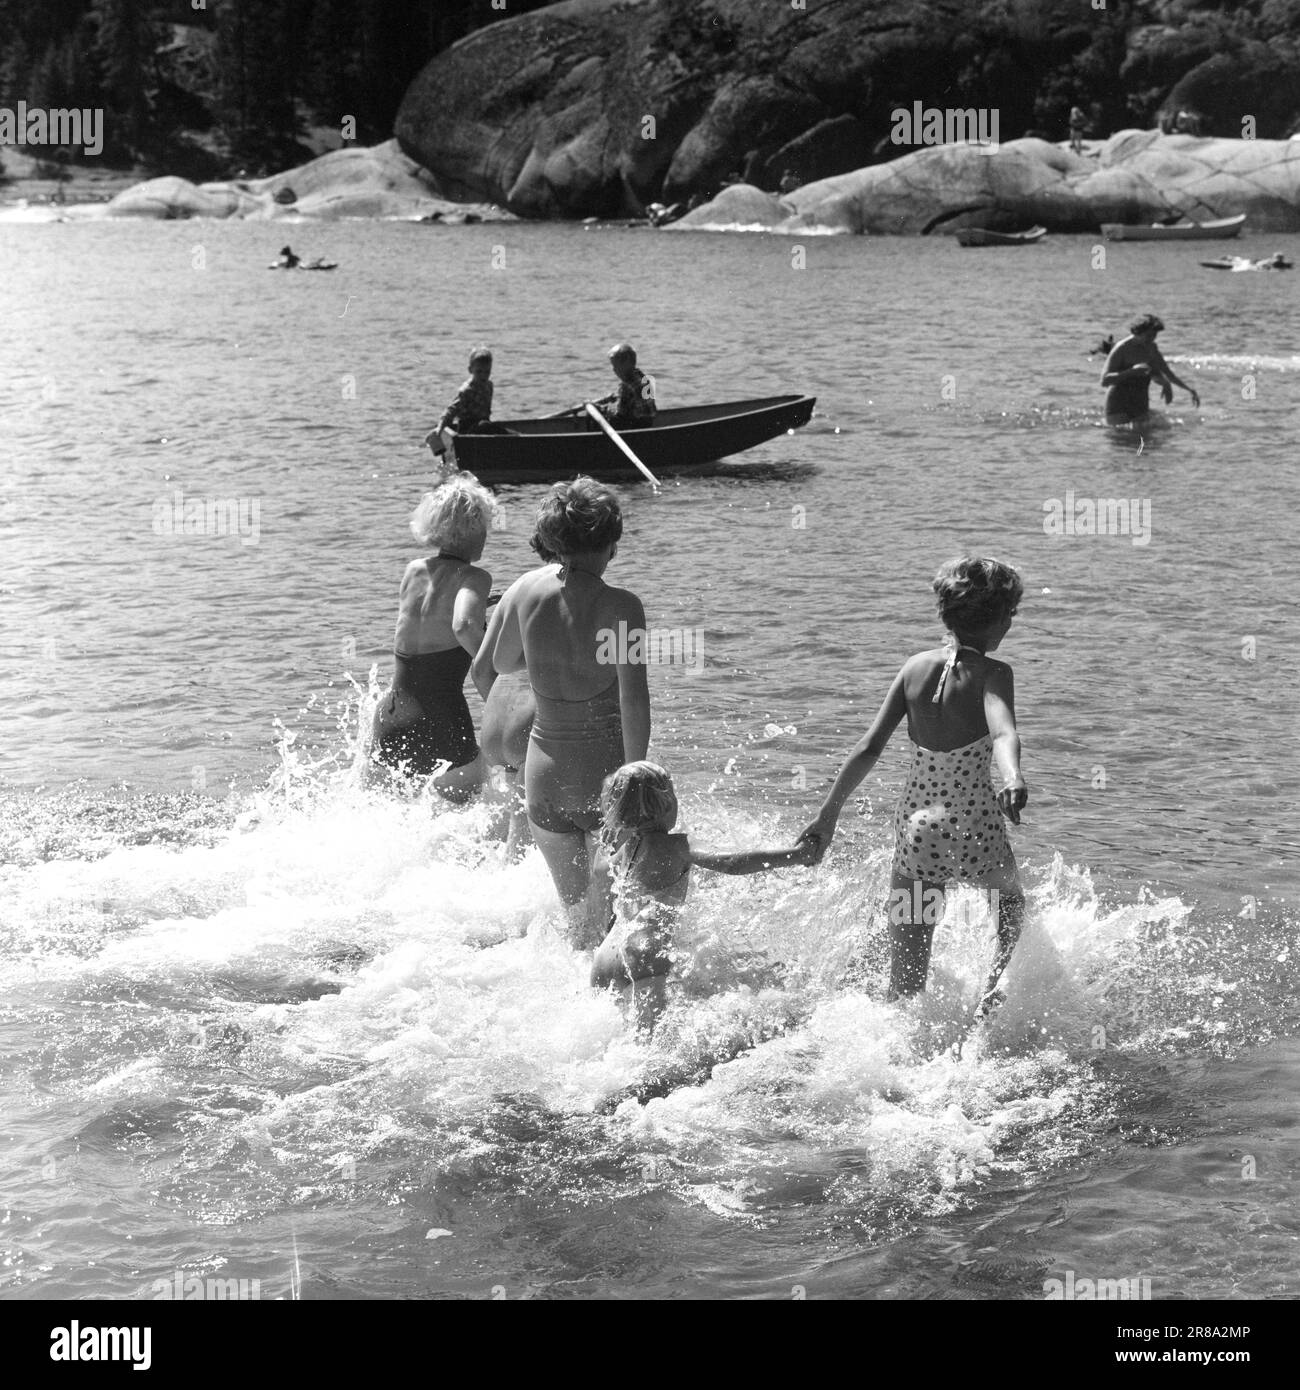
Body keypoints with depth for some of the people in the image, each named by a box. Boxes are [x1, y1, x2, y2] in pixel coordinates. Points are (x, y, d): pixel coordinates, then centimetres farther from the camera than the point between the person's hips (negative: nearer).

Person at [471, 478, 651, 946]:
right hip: (605, 771, -4)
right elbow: (634, 699, -23)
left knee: (578, 913, 20)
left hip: (545, 772, 4)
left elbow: (486, 669, 8)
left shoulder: (527, 589, -3)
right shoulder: (620, 606, -16)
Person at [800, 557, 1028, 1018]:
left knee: (905, 986, 9)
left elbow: (868, 748, 1)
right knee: (1011, 893, 33)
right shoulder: (991, 674, -9)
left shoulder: (915, 667, 2)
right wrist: (1012, 777, -47)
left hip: (916, 830, 3)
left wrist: (827, 816, 5)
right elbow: (1004, 733, -30)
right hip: (975, 833, -3)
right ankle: (996, 984, 15)